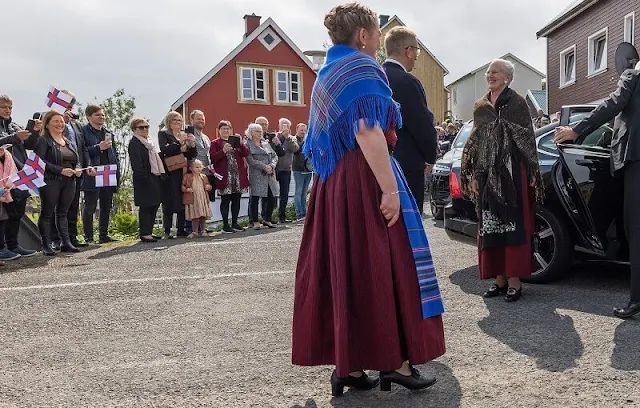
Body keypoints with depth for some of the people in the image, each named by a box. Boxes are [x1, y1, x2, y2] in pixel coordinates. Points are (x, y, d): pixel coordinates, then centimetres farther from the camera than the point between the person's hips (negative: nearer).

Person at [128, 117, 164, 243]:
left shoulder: (149, 142, 21)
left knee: (154, 205, 10)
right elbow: (137, 164, -17)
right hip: (144, 180, -9)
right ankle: (144, 234, -4)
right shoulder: (134, 143, -7)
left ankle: (149, 232, 17)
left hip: (154, 178, 9)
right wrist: (144, 178, -23)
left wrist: (161, 174, 16)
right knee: (145, 206, -7)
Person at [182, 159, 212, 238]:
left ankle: (203, 230, 21)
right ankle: (194, 232, 14)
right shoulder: (187, 176, 0)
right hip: (193, 200, -3)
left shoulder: (203, 177, 11)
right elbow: (182, 186, 0)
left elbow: (208, 185, 21)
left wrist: (208, 187, -1)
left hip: (203, 199, 3)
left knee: (203, 217, 7)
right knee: (195, 217, 2)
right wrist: (186, 189, -17)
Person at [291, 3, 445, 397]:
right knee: (383, 266, -1)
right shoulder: (362, 68, -8)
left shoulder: (327, 73, 20)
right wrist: (389, 189, -23)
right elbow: (367, 132, -20)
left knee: (343, 268, 8)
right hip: (365, 180, -9)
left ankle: (348, 365, 12)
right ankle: (396, 361, 6)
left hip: (334, 182, 9)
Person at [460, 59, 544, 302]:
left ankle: (515, 280, -2)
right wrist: (473, 175, 12)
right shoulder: (480, 106, 16)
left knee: (513, 224, -5)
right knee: (490, 225, 4)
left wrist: (531, 172, -10)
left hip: (511, 172, -5)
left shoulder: (516, 103, 1)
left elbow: (527, 138, -3)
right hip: (486, 174, 5)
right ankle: (499, 278, 11)